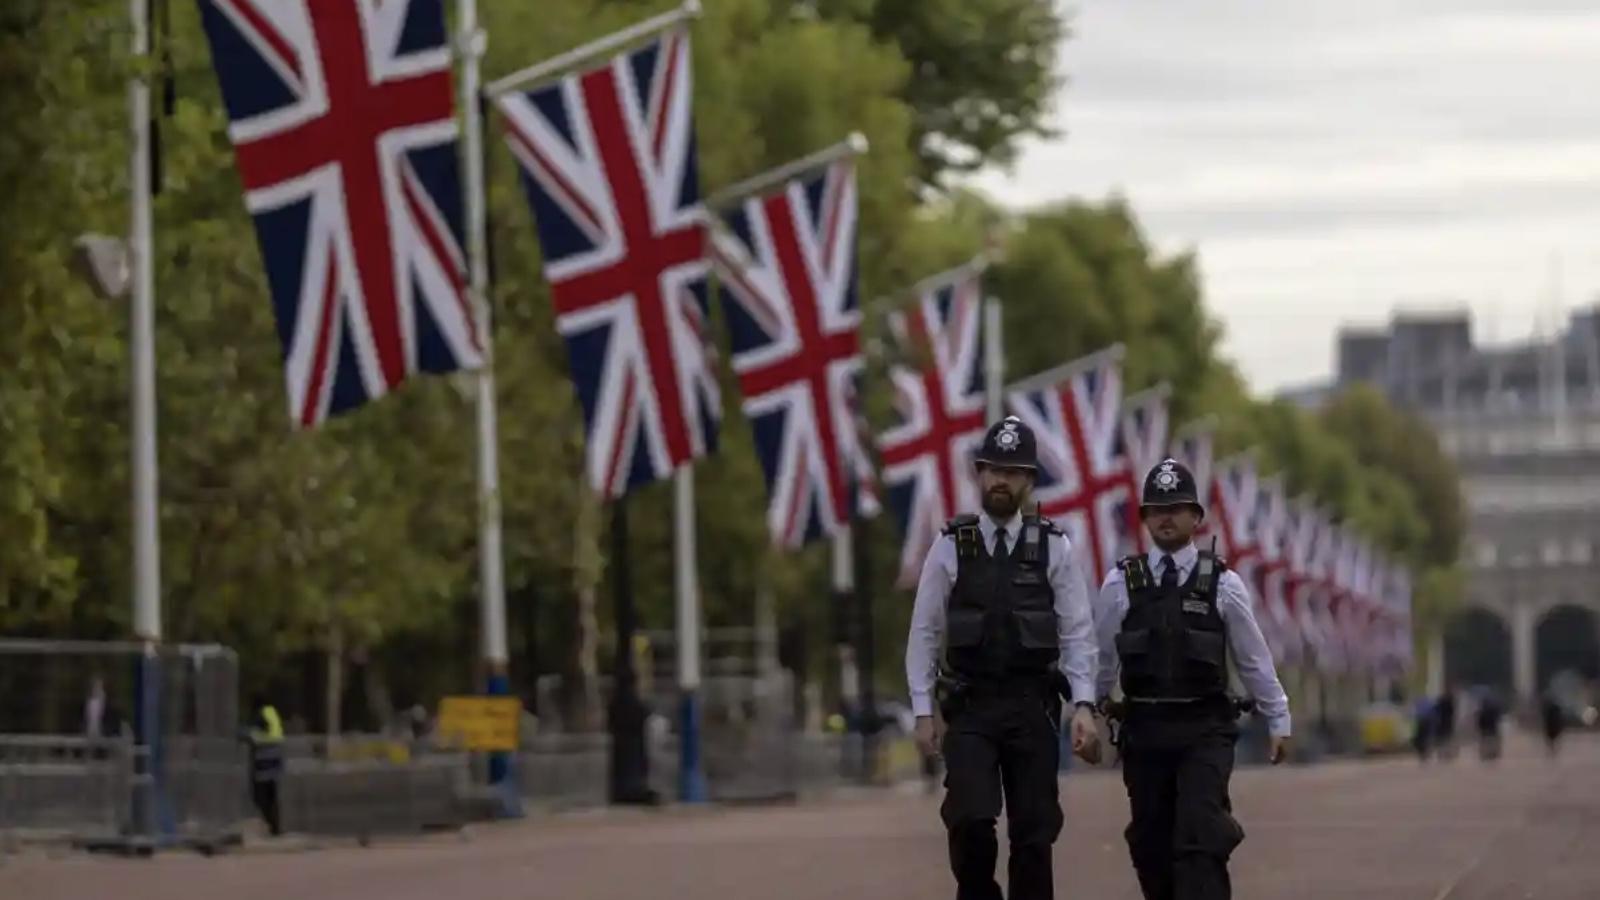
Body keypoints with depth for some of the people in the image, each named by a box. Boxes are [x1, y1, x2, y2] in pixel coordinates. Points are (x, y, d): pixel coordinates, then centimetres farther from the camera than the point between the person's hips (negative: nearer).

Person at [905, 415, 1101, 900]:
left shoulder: (1054, 549, 2)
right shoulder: (950, 548, 2)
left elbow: (1078, 633, 1)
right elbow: (924, 633, 4)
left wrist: (1084, 705, -9)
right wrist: (924, 711, 0)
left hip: (1033, 707, 1)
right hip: (969, 707, -1)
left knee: (1034, 832, 3)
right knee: (970, 819, -16)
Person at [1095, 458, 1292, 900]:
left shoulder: (1222, 584, 1)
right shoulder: (1121, 584, 3)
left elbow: (1253, 658, 7)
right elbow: (1101, 658, 10)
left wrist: (1278, 721, 11)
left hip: (1204, 731, -2)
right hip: (1144, 730, 2)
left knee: (1201, 837, -13)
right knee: (1151, 843, 7)